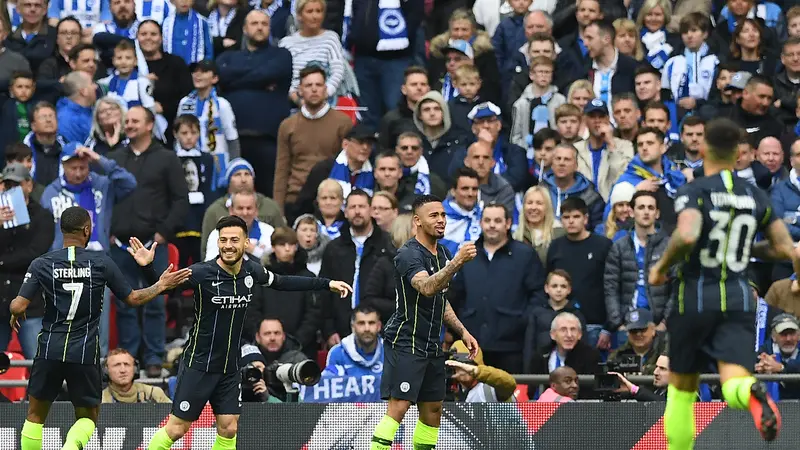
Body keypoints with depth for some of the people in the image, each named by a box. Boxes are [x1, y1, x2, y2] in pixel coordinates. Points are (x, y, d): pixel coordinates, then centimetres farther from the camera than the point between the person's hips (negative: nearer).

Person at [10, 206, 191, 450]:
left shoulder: (41, 264, -4)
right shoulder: (101, 262, -5)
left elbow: (19, 306, -9)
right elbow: (132, 298, 3)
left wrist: (15, 314, 14)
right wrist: (161, 286, 17)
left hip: (50, 349, 1)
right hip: (85, 353, -1)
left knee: (35, 415, 17)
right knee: (88, 418, 13)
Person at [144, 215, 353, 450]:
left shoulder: (250, 270, -2)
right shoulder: (200, 273, -19)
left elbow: (281, 282, 16)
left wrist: (327, 283, 18)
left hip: (230, 368, 5)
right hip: (199, 366, -5)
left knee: (229, 430, 5)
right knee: (176, 428, -3)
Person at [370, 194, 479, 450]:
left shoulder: (443, 254, 12)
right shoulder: (409, 254, -16)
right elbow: (427, 288, -36)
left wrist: (462, 332, 17)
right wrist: (457, 262, -46)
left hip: (432, 345, 9)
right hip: (405, 341, -9)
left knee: (433, 410, 9)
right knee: (398, 407, -15)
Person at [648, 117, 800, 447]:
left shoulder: (693, 192, -7)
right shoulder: (756, 197, 7)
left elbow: (686, 236, -27)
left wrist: (661, 266, -9)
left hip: (696, 297, -2)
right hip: (738, 299, 2)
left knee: (682, 388, 15)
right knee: (734, 383, -11)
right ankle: (752, 394, -46)